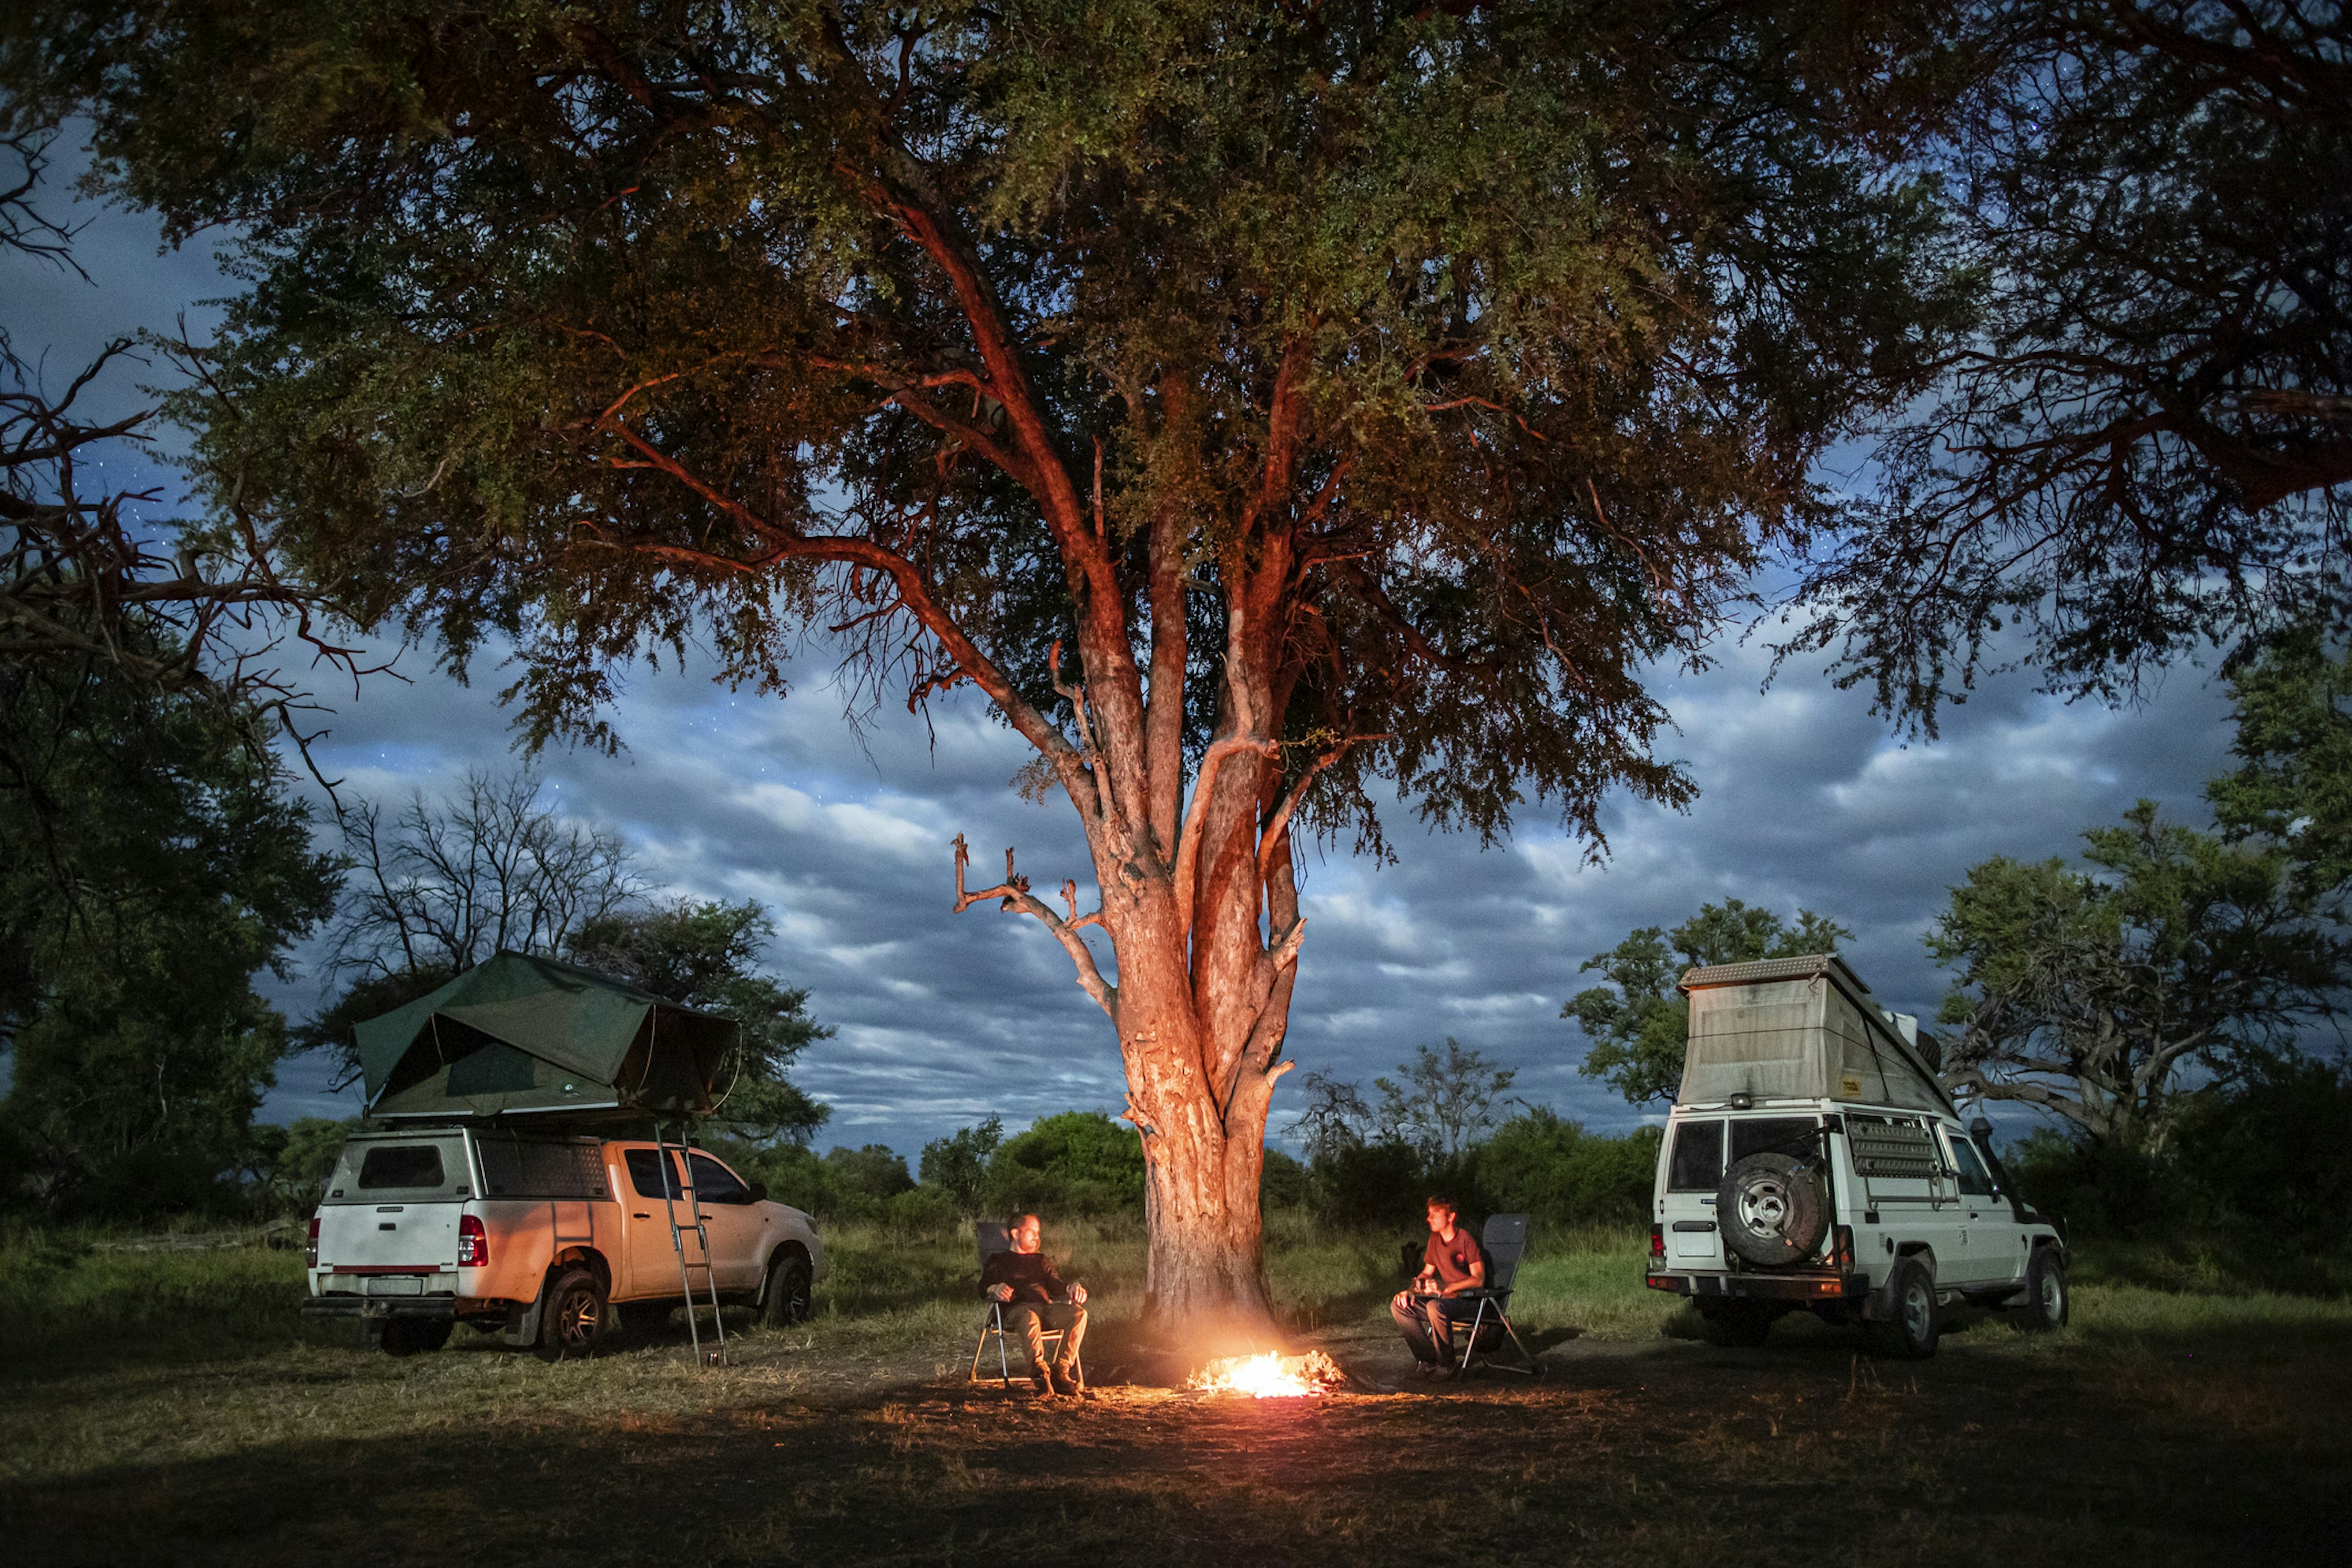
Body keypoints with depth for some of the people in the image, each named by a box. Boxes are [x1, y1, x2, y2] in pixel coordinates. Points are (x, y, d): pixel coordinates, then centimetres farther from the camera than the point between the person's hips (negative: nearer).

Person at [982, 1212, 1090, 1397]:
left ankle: (1061, 1373, -29)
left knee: (1079, 1313, -27)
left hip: (1046, 1307, 4)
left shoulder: (1040, 1260, 35)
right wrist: (995, 1289, -16)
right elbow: (983, 1287, 9)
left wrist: (1072, 1289, 1)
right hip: (1017, 1309, -4)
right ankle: (1042, 1376, -40)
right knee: (1030, 1318, -41)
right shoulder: (999, 1261, 23)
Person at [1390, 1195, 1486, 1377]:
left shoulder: (1466, 1239, -13)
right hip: (1449, 1299, 8)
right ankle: (1428, 1358, -4)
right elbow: (1427, 1273, 20)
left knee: (1435, 1307, -38)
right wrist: (1410, 1290, 0)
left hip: (1472, 1300, -8)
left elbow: (1478, 1279, -19)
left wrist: (1445, 1289, -28)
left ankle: (1446, 1366, -19)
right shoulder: (1435, 1239, 10)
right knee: (1398, 1306, -9)